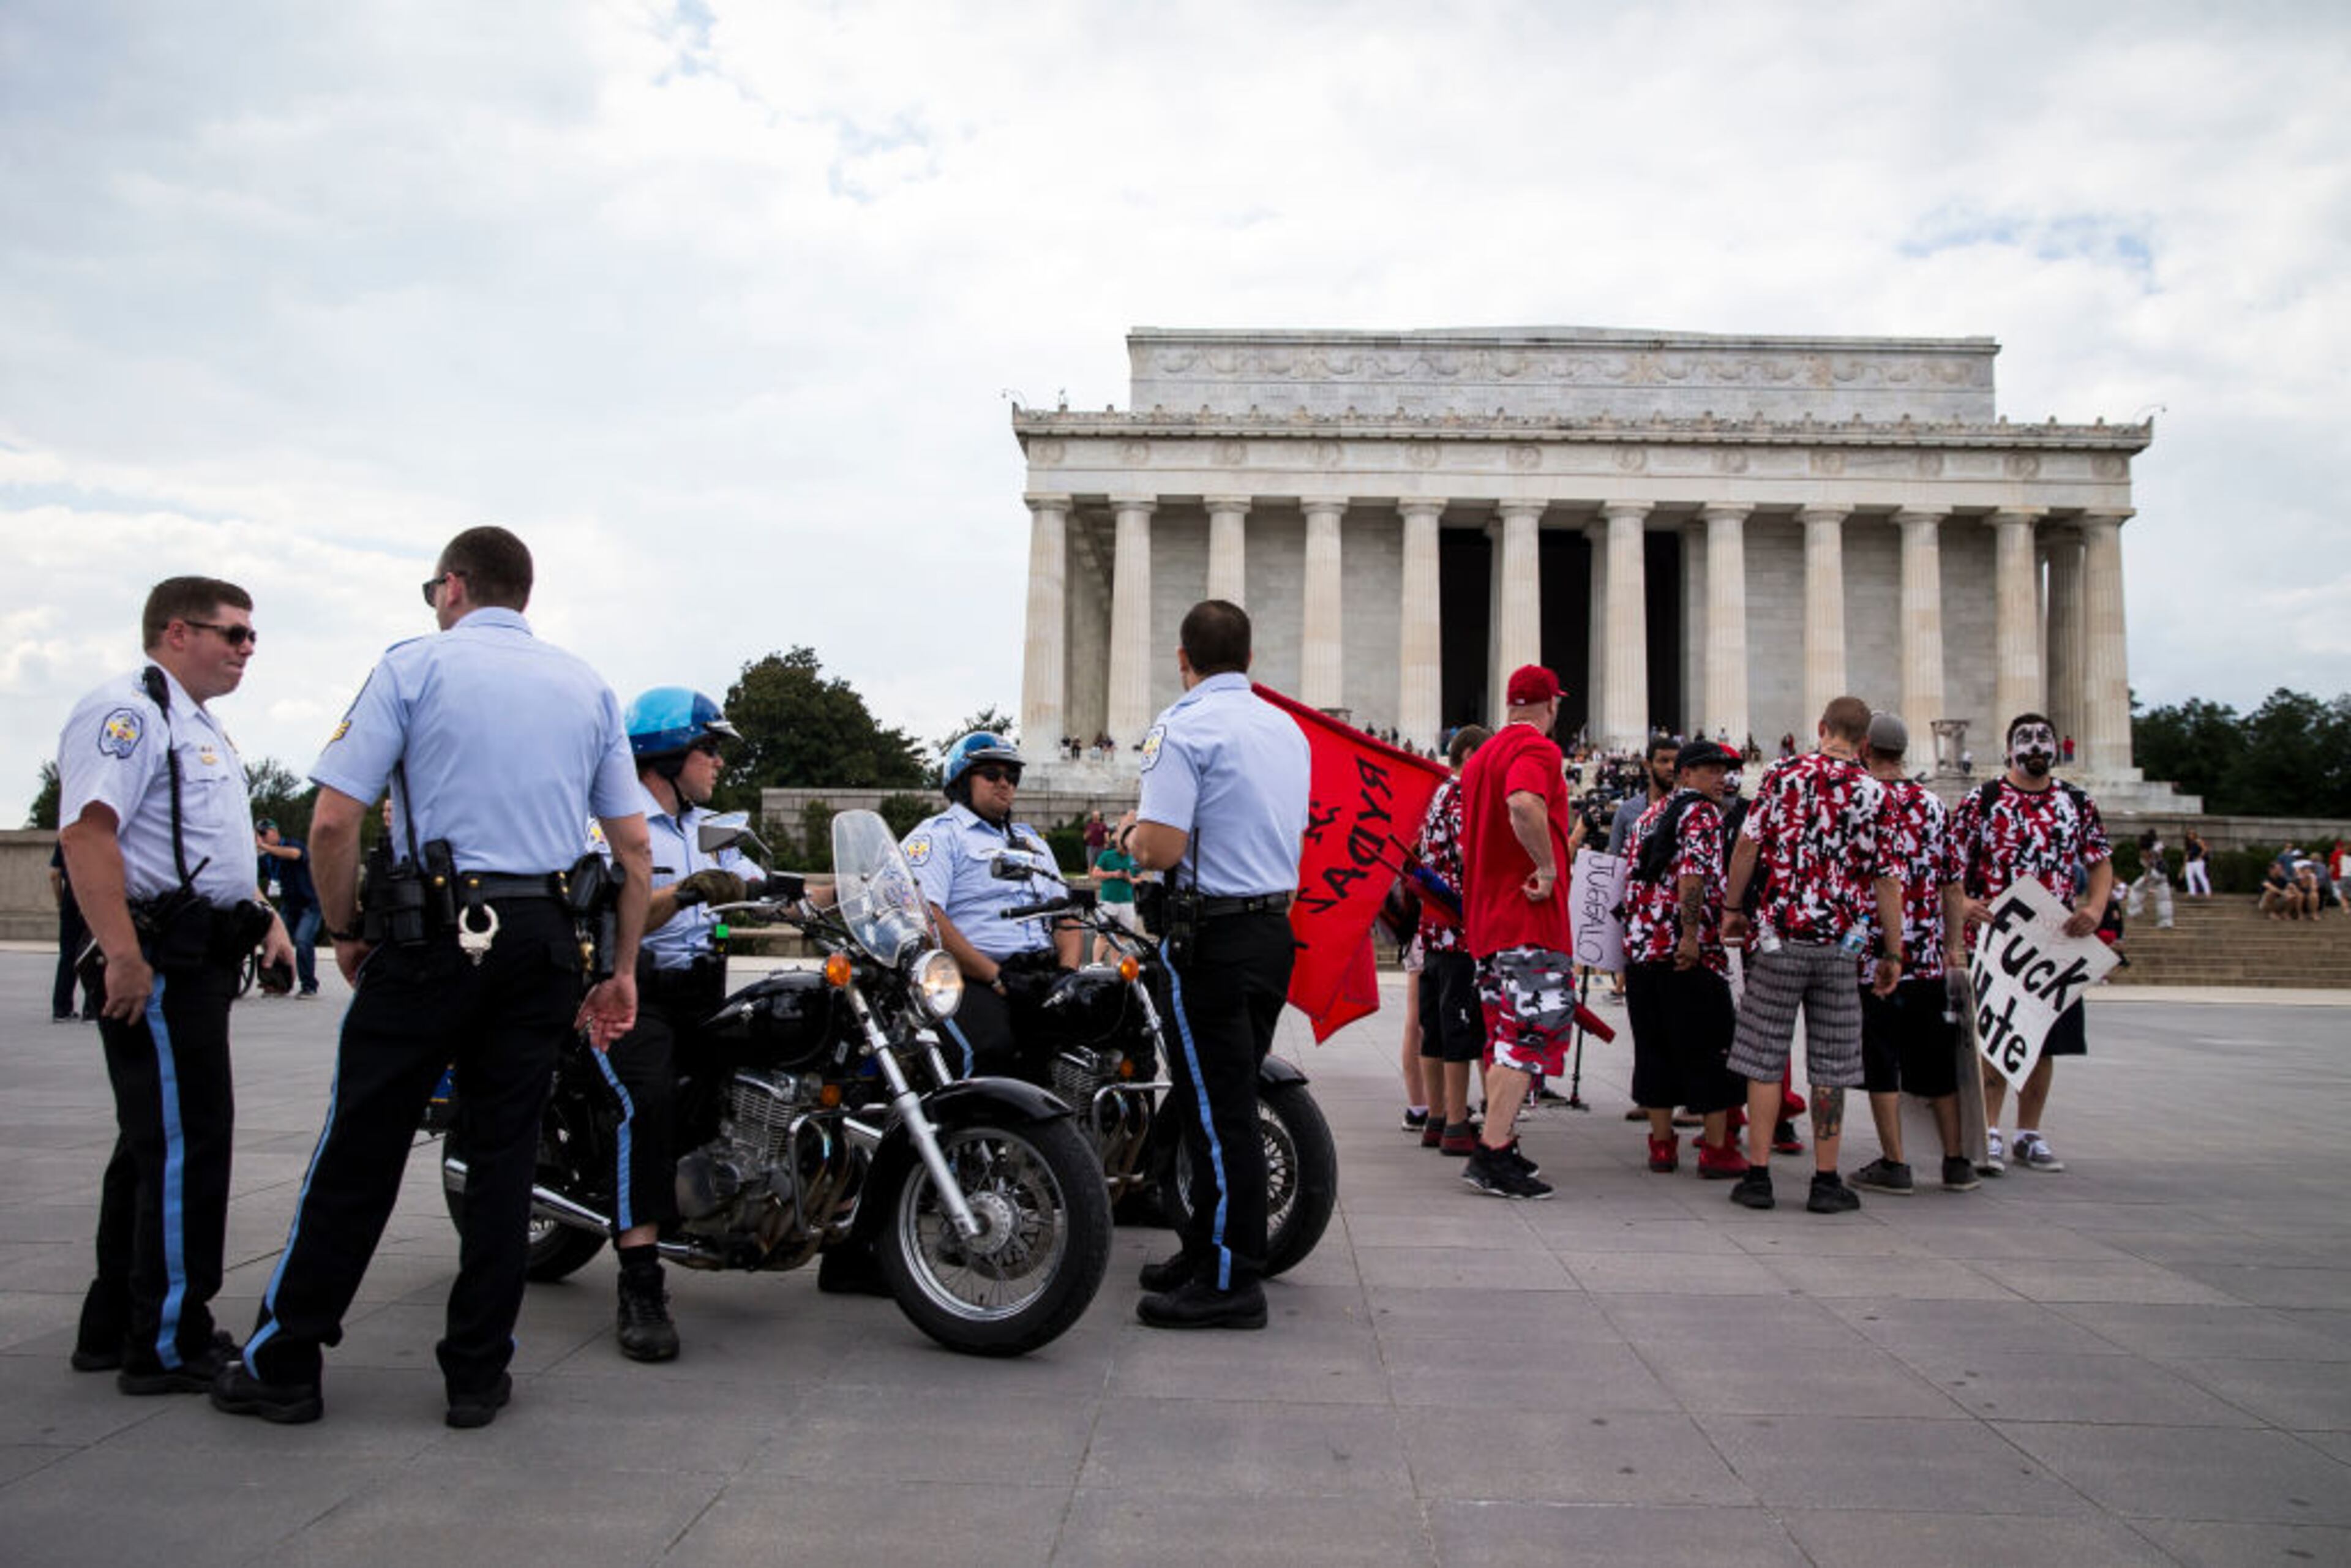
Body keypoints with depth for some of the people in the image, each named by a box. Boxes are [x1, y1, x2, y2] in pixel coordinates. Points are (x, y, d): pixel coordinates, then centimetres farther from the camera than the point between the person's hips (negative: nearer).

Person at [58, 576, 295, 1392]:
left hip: (198, 958, 11)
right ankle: (169, 1347, 2)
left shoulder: (199, 726, 21)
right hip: (155, 964, -11)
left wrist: (263, 915, 20)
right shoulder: (126, 710, -12)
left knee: (155, 1146, 16)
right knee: (185, 1146, -7)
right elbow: (86, 833, -24)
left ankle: (115, 1328, 28)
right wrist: (124, 957, -30)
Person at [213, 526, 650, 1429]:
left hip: (428, 937, -3)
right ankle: (478, 1374, 15)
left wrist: (345, 932, 6)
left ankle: (283, 1365, 17)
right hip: (542, 942, 4)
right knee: (503, 1158, 9)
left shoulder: (415, 667, 0)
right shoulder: (587, 688, 12)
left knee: (360, 1151, 6)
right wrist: (621, 973, 12)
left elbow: (333, 821, -8)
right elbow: (634, 849, 8)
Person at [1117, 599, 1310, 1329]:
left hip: (1211, 938, -8)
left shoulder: (1183, 727, -13)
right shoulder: (1288, 729, 12)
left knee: (1215, 1110, -2)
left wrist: (1129, 833, 2)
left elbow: (1162, 849, -21)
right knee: (1230, 1102, 16)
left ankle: (1230, 1281, 3)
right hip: (1277, 930, 8)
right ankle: (1208, 1250, 27)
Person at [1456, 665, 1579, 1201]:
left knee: (1505, 1036, 15)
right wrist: (1547, 867, -22)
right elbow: (1524, 804, -32)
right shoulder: (1537, 749, -10)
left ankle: (1498, 1148, 18)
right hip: (1530, 916, -9)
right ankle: (1491, 1154, -11)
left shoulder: (1479, 756, 17)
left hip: (1485, 916, 9)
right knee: (1535, 1030, -7)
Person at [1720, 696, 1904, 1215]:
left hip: (1780, 937, -1)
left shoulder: (1783, 774, -2)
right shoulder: (1874, 794, 0)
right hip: (1841, 944, 1)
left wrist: (1733, 908, 9)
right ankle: (1826, 1182, 12)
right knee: (1830, 1065, 7)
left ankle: (1758, 1174, 7)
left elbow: (1747, 846, -4)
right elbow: (1887, 881, -1)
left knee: (1765, 1059, 5)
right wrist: (1892, 952, 7)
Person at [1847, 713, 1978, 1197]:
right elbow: (1953, 886, 7)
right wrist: (1954, 948, 13)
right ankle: (1956, 1161, 19)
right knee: (1936, 1060, 13)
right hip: (1928, 957, 4)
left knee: (1881, 1062, 2)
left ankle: (1894, 1165, 4)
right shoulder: (1933, 805, 6)